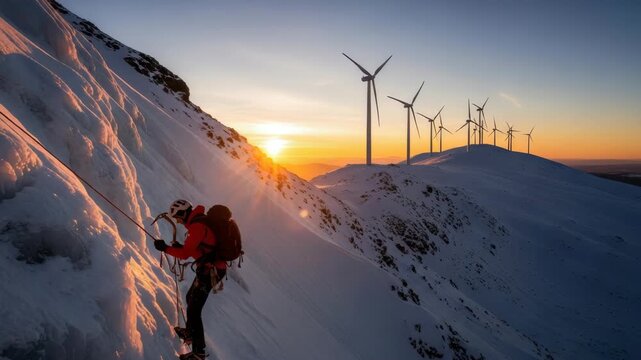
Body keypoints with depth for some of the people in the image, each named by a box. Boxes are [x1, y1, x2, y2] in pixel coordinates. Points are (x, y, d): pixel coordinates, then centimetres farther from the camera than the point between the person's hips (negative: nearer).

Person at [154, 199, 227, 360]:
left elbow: (185, 254, -22)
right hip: (210, 268, 11)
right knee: (191, 298, 28)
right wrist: (181, 247, 5)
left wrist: (165, 248, -11)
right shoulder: (198, 220, 10)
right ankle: (190, 333, 46)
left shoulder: (197, 226, -20)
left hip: (209, 271, -11)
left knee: (193, 311, -5)